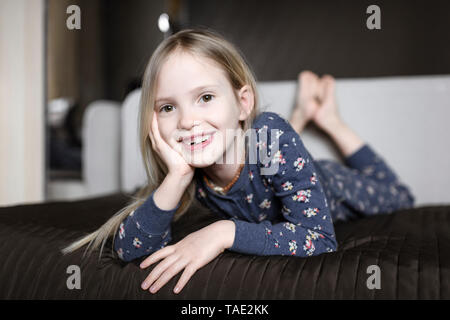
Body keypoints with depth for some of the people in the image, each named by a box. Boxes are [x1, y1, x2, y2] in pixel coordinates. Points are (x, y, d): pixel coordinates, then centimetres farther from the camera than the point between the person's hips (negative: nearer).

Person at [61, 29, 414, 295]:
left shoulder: (271, 136, -45)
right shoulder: (184, 164, -34)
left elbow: (321, 238, -46)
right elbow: (128, 249, -37)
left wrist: (224, 232, -54)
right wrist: (176, 177, -52)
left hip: (320, 188, -3)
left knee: (396, 197, 28)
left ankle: (328, 117, 34)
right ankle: (303, 112, 43)